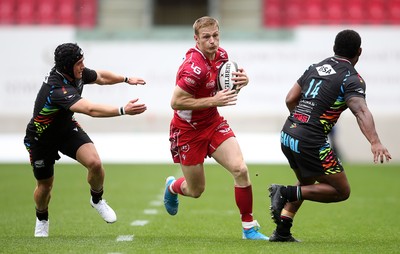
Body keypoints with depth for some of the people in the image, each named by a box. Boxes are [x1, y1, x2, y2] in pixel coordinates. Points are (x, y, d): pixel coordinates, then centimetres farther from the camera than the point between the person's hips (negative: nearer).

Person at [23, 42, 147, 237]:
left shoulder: (76, 73, -15)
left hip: (67, 128, 6)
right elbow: (90, 109, -50)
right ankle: (41, 219, 42)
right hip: (41, 139, -6)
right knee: (45, 185, 9)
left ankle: (97, 199, 12)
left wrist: (126, 79, 15)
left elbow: (101, 77, 10)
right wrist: (123, 110, -56)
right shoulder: (57, 89, -39)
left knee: (94, 163, -18)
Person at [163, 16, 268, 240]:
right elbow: (176, 102, -27)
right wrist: (214, 100, -28)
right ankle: (172, 186, 46)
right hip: (188, 130, -6)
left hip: (213, 123, 6)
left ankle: (249, 227, -3)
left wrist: (242, 79, -7)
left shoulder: (221, 55, -4)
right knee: (196, 191, 8)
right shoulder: (194, 67, -27)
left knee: (240, 169, -15)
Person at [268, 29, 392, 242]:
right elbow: (361, 111, -24)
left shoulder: (316, 67, 14)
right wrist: (375, 143, -36)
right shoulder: (352, 78, -6)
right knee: (341, 191, 3)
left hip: (287, 135, 8)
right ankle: (286, 192, -8)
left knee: (307, 184, 30)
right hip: (310, 142, -8)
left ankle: (282, 232, 24)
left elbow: (290, 99, 15)